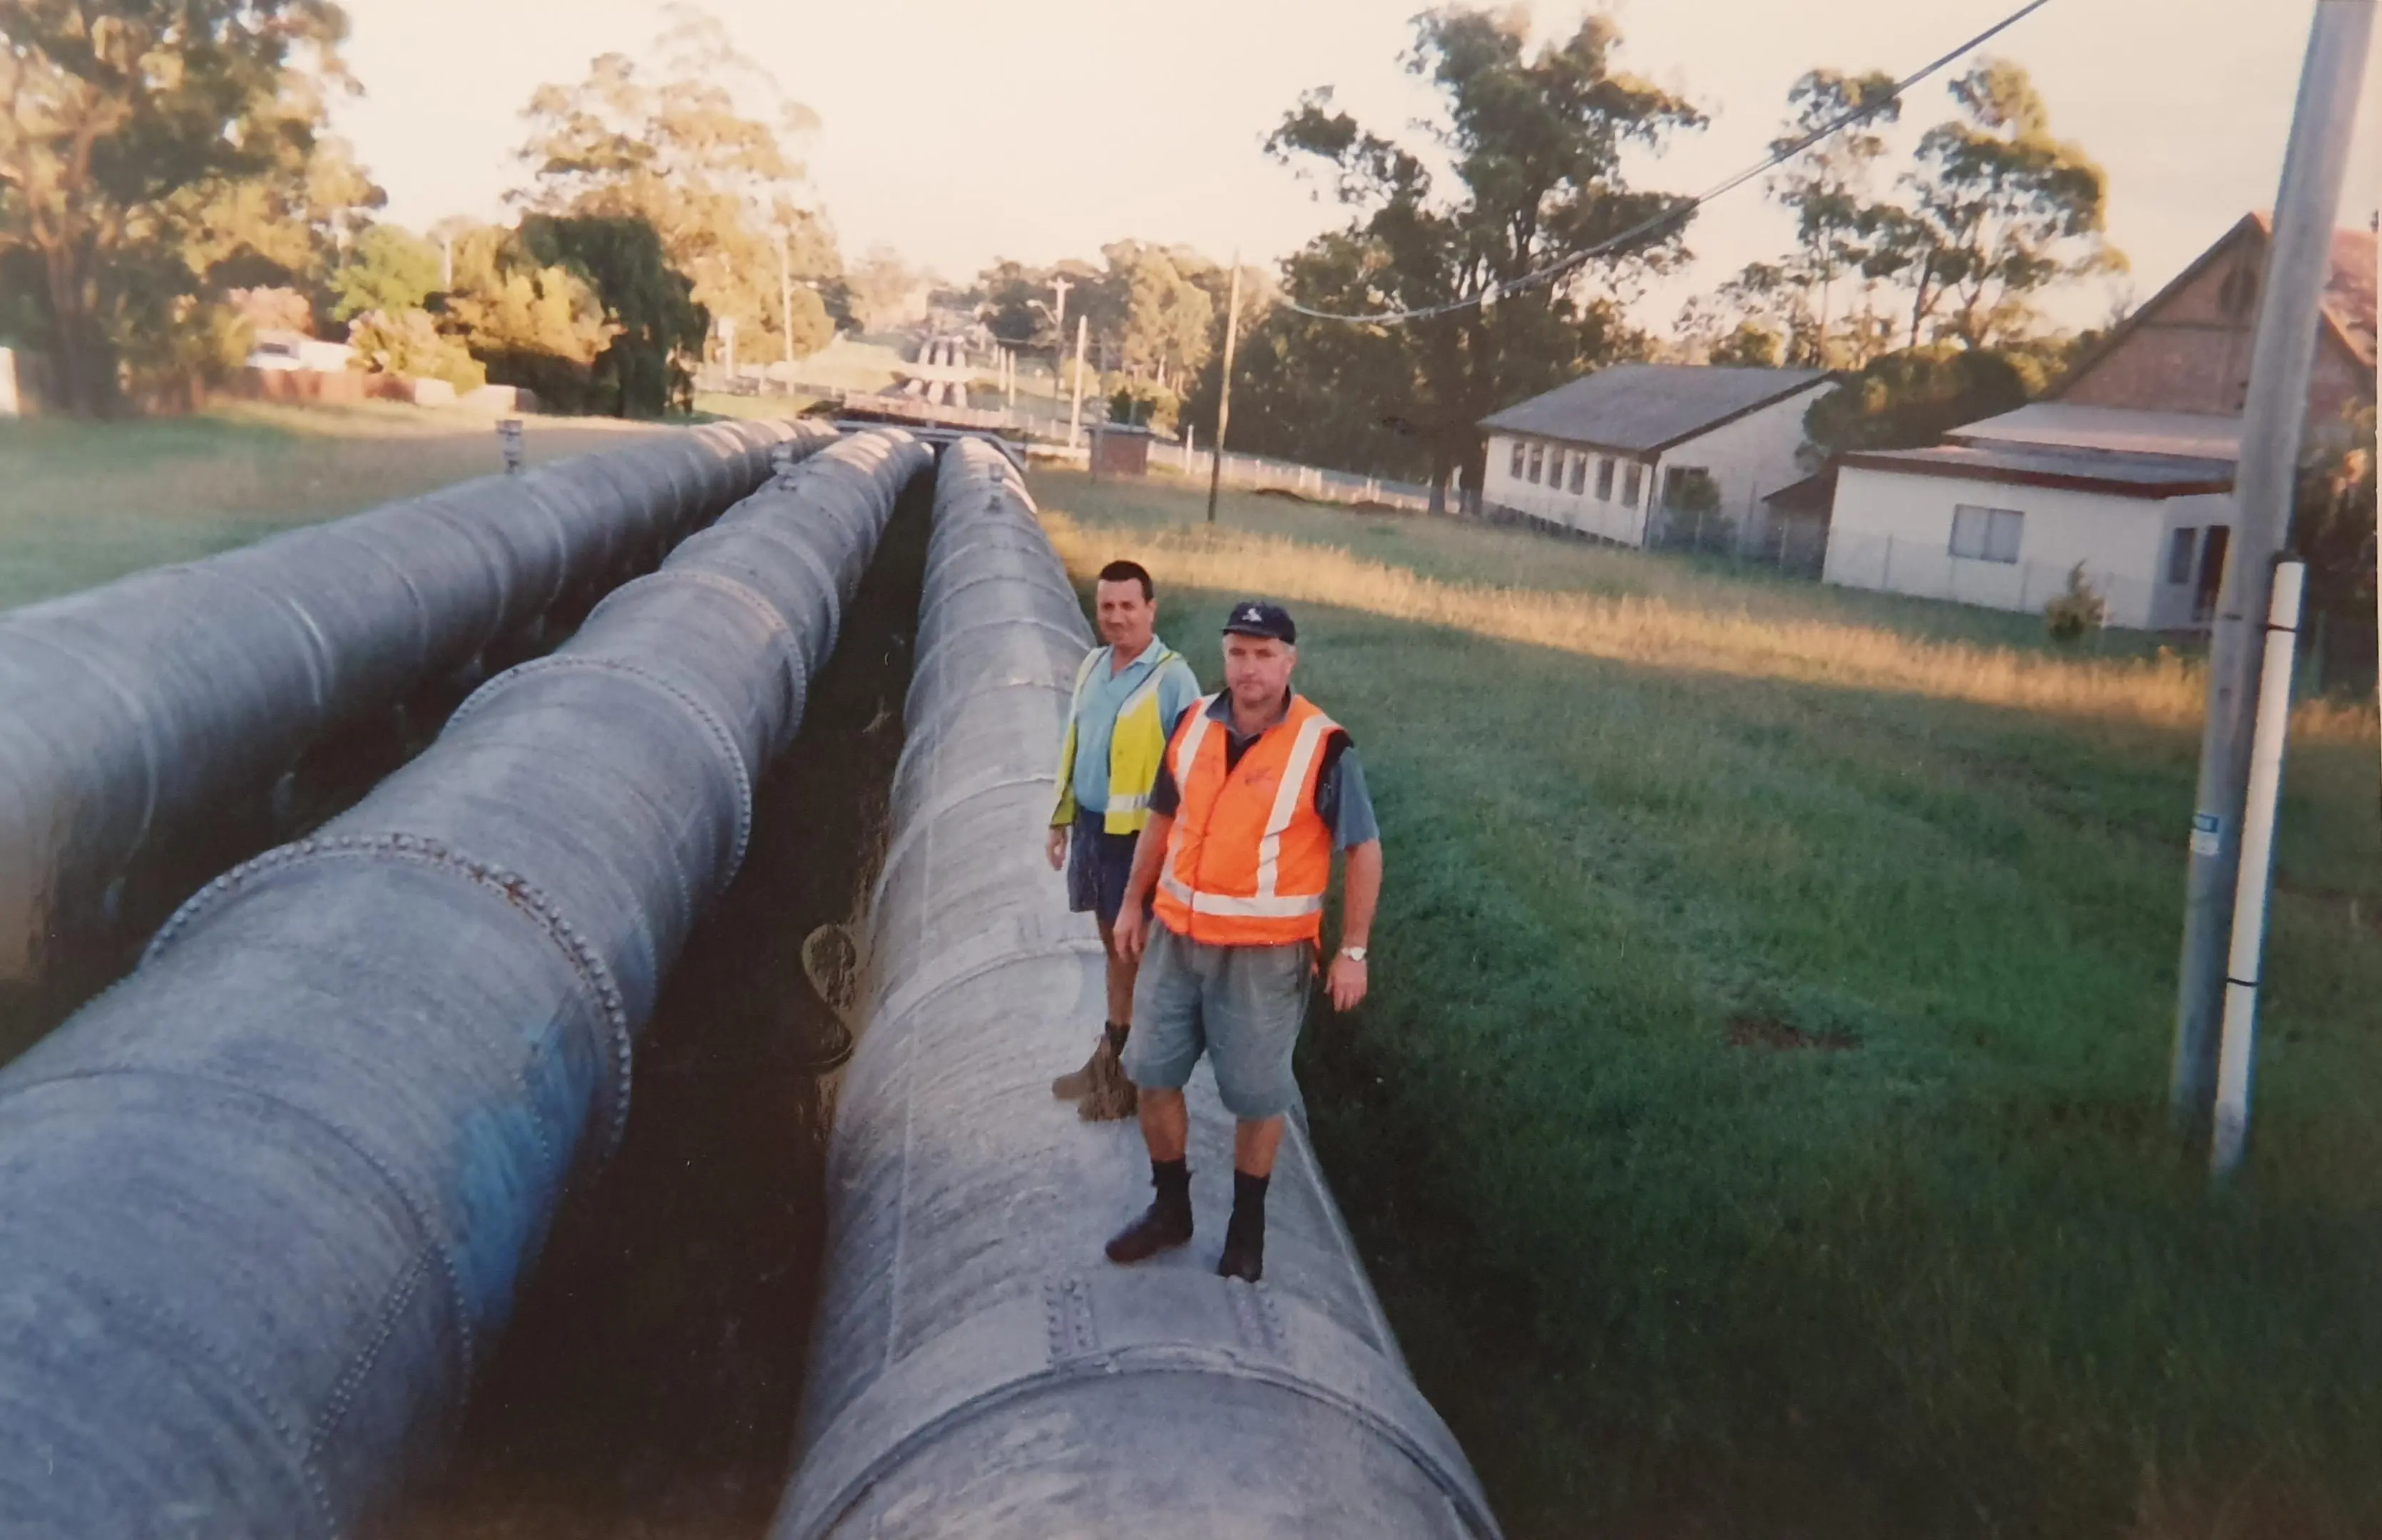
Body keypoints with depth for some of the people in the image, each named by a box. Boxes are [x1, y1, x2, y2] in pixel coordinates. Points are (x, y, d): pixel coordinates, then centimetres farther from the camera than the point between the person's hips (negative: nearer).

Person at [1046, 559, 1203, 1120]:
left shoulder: (1172, 678, -16)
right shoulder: (1092, 666, 7)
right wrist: (1062, 819, 16)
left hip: (1139, 833, -7)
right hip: (1092, 824, 7)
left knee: (1137, 952, 5)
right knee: (1112, 944, 18)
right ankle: (1109, 1058, 30)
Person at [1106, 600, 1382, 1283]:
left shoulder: (1322, 747, -15)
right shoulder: (1195, 725, -1)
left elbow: (1364, 848, -9)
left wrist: (1353, 951, -10)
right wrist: (1133, 902, 14)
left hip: (1265, 953, -5)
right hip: (1176, 937, 5)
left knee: (1255, 1095, 8)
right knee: (1153, 1074, 12)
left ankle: (1247, 1226, 30)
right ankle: (1171, 1209, 32)